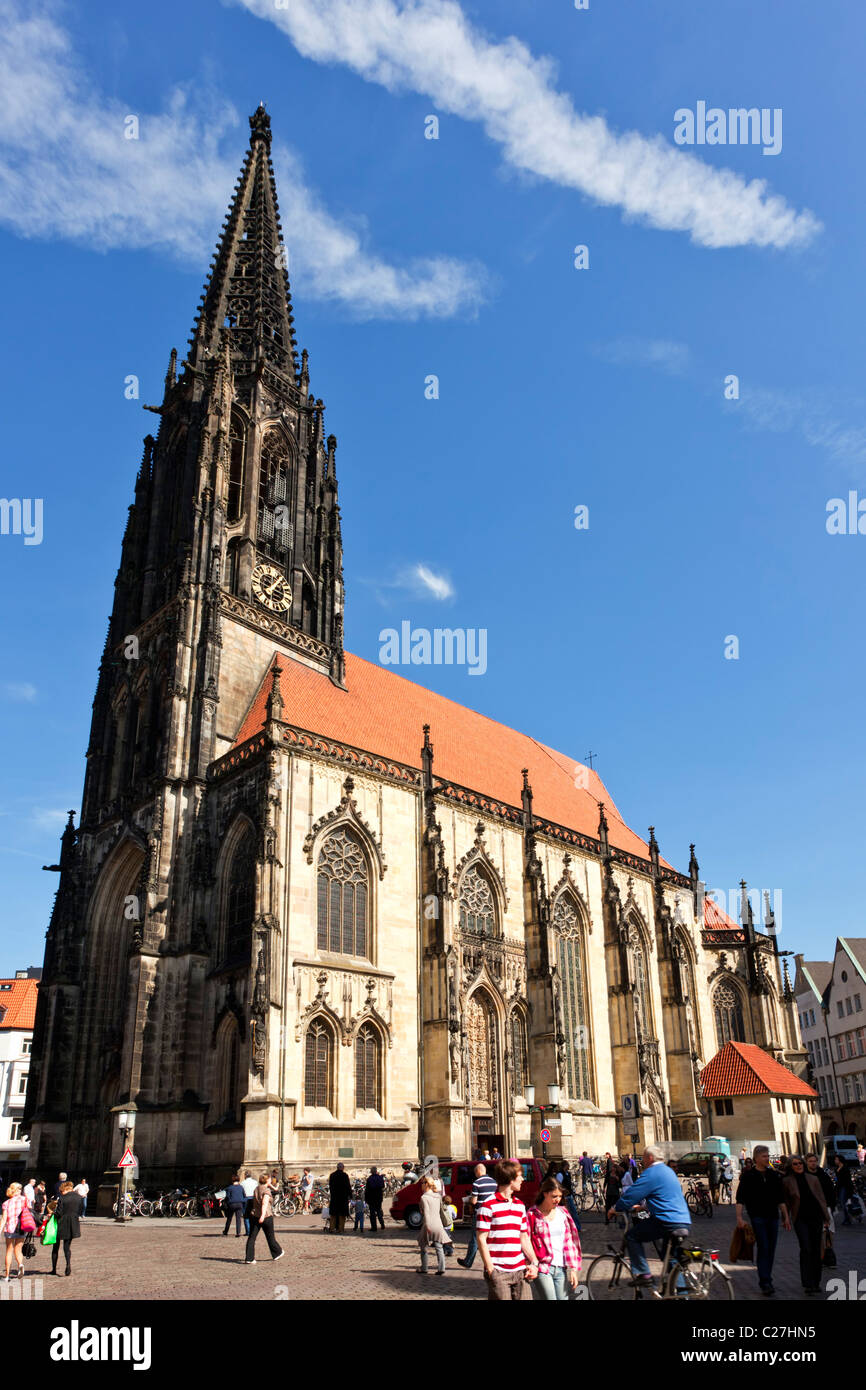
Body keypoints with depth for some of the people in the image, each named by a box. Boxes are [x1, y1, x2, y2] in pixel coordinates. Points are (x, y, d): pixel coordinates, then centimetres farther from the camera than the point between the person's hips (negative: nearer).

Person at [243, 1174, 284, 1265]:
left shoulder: (256, 1189, 10)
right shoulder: (267, 1191, -12)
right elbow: (264, 1203, -26)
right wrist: (263, 1215, -36)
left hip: (254, 1215, 5)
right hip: (266, 1216, -5)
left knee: (252, 1237, 2)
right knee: (270, 1237, 11)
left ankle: (249, 1258, -6)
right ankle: (277, 1253, 27)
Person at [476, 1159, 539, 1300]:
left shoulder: (520, 1205, 15)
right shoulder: (489, 1205, -7)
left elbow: (524, 1238, 18)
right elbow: (481, 1239, -7)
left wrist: (534, 1263, 6)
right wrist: (490, 1270, -11)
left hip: (520, 1270, 6)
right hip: (499, 1272, -6)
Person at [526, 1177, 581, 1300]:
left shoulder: (563, 1213, 11)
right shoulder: (532, 1215, -4)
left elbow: (570, 1242, 13)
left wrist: (573, 1269, 8)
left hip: (561, 1268, 4)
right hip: (542, 1268, -4)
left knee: (562, 1298, 1)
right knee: (550, 1298, -15)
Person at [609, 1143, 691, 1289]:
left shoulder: (651, 1173, -9)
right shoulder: (667, 1171, 21)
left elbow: (631, 1195, -10)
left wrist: (615, 1208, 4)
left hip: (668, 1222, -9)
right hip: (685, 1221, 9)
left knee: (631, 1235, 0)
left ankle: (643, 1274, -6)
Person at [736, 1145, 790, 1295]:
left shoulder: (773, 1175, 12)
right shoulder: (748, 1175, -3)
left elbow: (780, 1198, 19)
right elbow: (740, 1198, -7)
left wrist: (786, 1217, 14)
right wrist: (739, 1217, -17)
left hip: (773, 1217, 5)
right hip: (757, 1217, -5)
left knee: (771, 1249, 7)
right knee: (763, 1248, -12)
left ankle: (766, 1280, 18)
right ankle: (765, 1282, -11)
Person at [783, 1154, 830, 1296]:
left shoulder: (813, 1179, 4)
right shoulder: (787, 1181, -1)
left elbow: (822, 1199, 8)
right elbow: (786, 1202, 6)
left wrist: (826, 1218, 7)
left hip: (816, 1217, 3)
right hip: (800, 1219, -3)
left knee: (816, 1250, 8)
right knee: (806, 1249, -14)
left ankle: (816, 1283, 20)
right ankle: (807, 1284, -11)